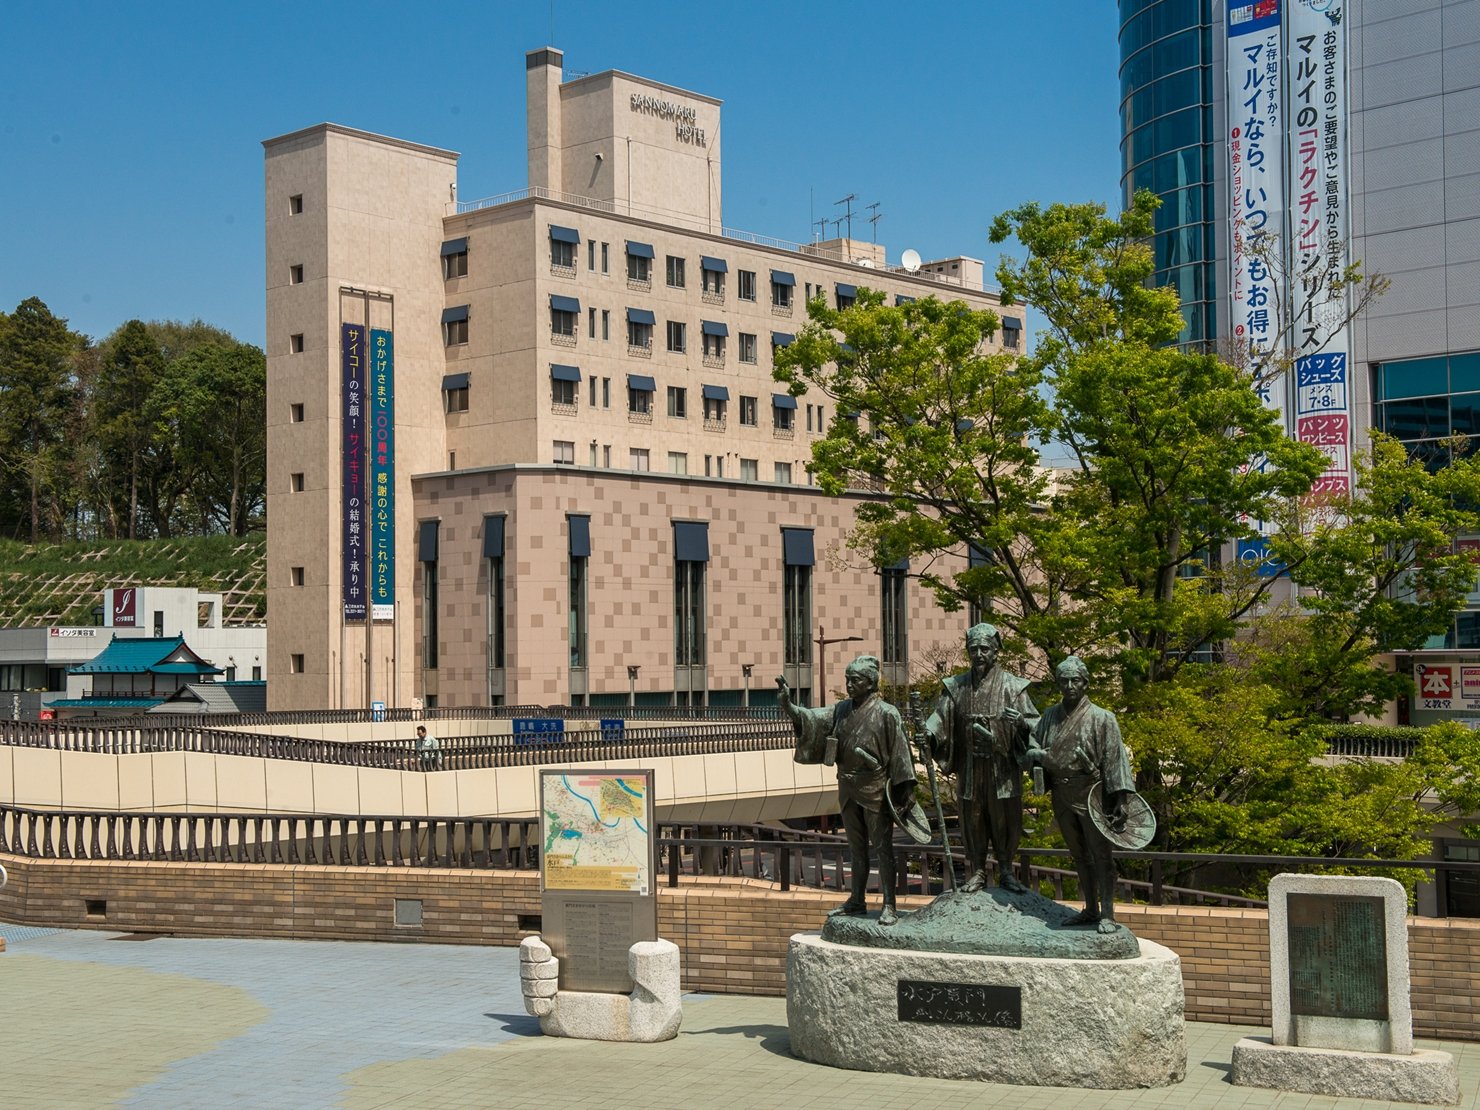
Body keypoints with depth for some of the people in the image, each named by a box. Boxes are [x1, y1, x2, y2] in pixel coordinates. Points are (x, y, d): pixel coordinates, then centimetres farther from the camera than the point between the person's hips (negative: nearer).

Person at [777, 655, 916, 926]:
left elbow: (899, 753, -11)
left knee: (882, 847, -2)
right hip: (848, 789, 6)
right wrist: (789, 706, -21)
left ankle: (889, 906, 2)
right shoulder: (842, 710, 7)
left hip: (875, 791, -6)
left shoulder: (886, 713, -11)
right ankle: (857, 901, 25)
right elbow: (812, 718, -3)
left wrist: (904, 789, -14)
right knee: (856, 847, 16)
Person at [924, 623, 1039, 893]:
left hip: (1003, 769, -2)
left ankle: (1006, 871, 22)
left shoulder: (1012, 686, -2)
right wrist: (928, 733, -23)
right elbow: (941, 717, -2)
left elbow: (1034, 723, -5)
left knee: (1005, 819, 5)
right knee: (972, 820, 8)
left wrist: (1020, 721, -28)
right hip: (969, 768, 2)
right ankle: (977, 873, 21)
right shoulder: (956, 687, 5)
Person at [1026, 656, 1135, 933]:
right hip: (1061, 794, 5)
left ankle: (1107, 915, 1)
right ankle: (1090, 910, 23)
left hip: (1092, 795, -5)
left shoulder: (1102, 718, -6)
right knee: (1079, 855, 13)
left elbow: (1114, 759, -8)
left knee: (1100, 854, -4)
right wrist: (1037, 755, -7)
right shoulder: (1050, 715, 9)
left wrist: (1120, 799, -14)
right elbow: (1033, 746, 19)